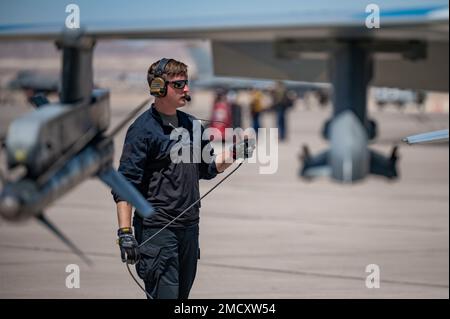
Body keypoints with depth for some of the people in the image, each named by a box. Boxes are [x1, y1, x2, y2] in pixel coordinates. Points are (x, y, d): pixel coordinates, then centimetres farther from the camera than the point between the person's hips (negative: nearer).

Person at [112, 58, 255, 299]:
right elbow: (125, 184, -13)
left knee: (183, 293, 13)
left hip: (189, 226, 7)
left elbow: (207, 168, 21)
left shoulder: (191, 124, 11)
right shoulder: (143, 129, -10)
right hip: (157, 230, -7)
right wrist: (125, 232, -20)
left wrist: (233, 153, 2)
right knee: (165, 294, -11)